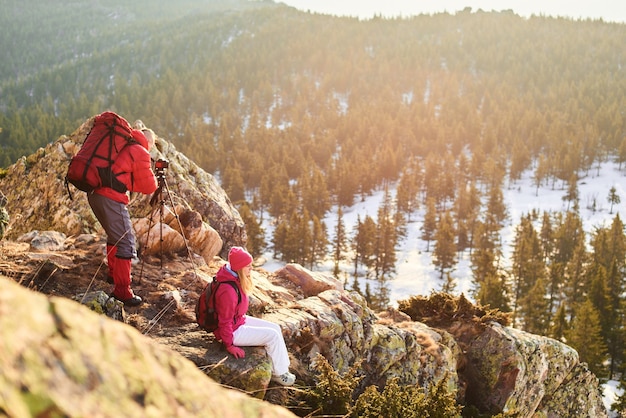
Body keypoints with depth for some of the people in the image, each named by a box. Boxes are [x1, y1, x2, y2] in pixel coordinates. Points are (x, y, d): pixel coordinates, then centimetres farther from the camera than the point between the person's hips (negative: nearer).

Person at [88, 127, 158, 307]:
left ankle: (114, 274, 43)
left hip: (94, 193, 9)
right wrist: (152, 177, 21)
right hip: (112, 198, -9)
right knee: (126, 243, -4)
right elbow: (148, 187, 2)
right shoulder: (141, 153, -3)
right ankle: (122, 292, -5)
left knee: (115, 236, 27)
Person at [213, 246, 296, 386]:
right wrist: (229, 345, -20)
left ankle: (282, 367, 12)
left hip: (239, 321, 11)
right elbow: (225, 321, -26)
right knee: (273, 336, -11)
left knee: (275, 328, 8)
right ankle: (278, 373, 5)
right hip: (234, 331, -11)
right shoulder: (228, 291, -32)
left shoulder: (234, 278, 0)